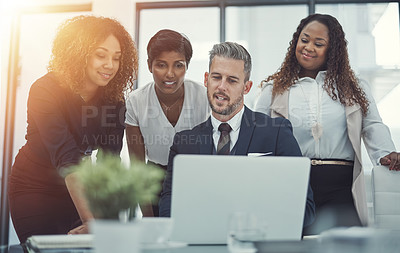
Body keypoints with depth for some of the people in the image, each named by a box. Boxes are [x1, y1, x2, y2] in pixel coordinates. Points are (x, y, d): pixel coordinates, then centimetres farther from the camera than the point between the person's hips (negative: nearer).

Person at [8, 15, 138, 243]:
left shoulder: (114, 99, -10)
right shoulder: (46, 91, -24)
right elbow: (66, 158, -36)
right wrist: (90, 219, -44)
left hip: (79, 191, 4)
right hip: (35, 190, -4)